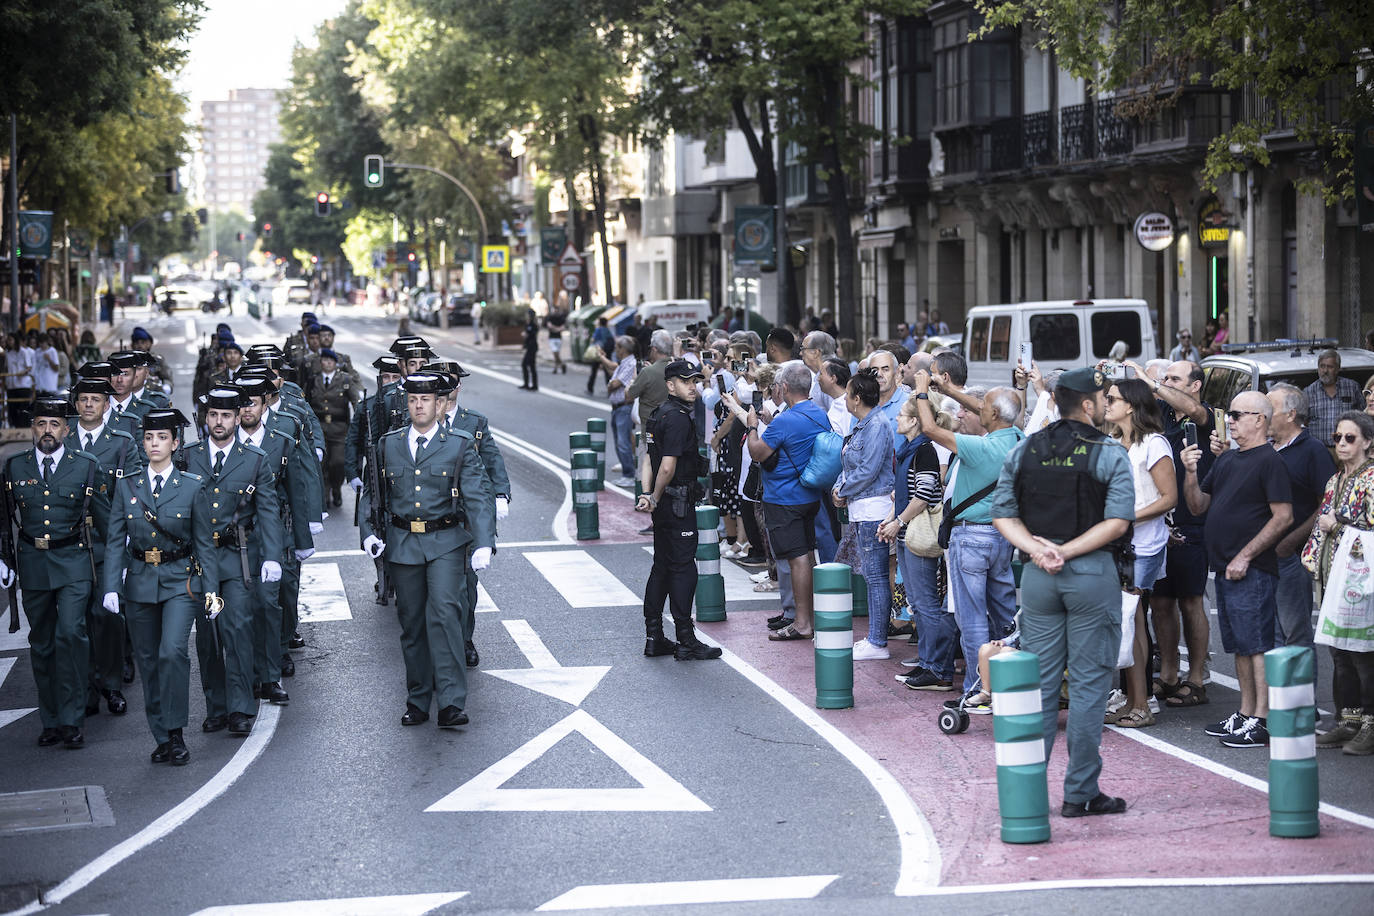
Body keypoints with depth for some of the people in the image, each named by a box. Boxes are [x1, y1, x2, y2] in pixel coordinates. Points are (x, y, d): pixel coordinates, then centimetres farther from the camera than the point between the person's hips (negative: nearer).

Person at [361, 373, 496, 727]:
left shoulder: (460, 444, 0)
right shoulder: (388, 445, 9)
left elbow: (479, 496, -6)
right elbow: (371, 492, 16)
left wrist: (484, 543, -18)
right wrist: (369, 532, 1)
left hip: (445, 542, -3)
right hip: (402, 544, 3)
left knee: (444, 614, -18)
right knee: (412, 622, 8)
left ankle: (451, 703, -20)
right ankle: (417, 701, 19)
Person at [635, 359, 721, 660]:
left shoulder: (660, 413, 14)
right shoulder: (678, 418, -18)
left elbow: (651, 458, 18)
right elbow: (668, 467, -23)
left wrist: (649, 495, 12)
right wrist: (655, 499, -10)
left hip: (664, 504, 10)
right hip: (678, 504, -10)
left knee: (662, 567, 13)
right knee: (683, 570, -5)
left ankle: (654, 638, 18)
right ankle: (686, 642, -1)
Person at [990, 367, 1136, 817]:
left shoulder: (1024, 451, 6)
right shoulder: (1110, 455, -6)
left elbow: (1003, 514, 3)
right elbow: (1117, 522, -14)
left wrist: (1037, 548, -7)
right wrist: (1067, 552, -12)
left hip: (1037, 575, 4)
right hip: (1093, 576, -4)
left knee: (1038, 682, 11)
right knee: (1088, 685, 2)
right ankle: (1080, 793, 4)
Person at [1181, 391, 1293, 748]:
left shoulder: (1269, 461, -10)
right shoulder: (1226, 459, 16)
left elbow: (1283, 516, -16)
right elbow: (1199, 505, 19)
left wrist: (1245, 557, -17)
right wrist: (1191, 473, -1)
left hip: (1253, 571, -9)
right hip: (1225, 569, 9)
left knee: (1257, 645, -7)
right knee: (1240, 646, 13)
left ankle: (1261, 722, -6)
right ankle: (1245, 715, 20)